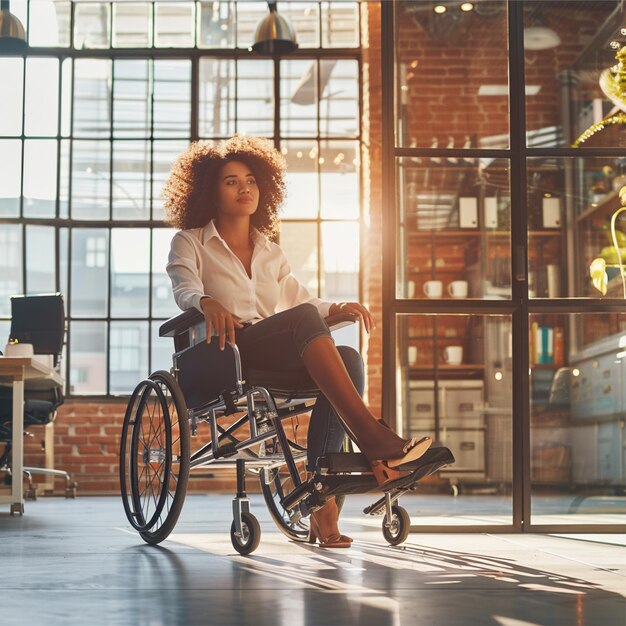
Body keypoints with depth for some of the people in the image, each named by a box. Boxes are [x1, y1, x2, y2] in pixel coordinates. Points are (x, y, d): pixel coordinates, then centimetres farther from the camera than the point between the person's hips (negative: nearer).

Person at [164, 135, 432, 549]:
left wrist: (338, 308, -1)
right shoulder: (190, 243, 11)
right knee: (304, 318, -34)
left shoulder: (269, 252, 27)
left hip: (278, 364, 5)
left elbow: (302, 299, 22)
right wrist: (208, 304, -33)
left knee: (349, 358, -29)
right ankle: (373, 438, -46)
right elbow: (185, 290, -8)